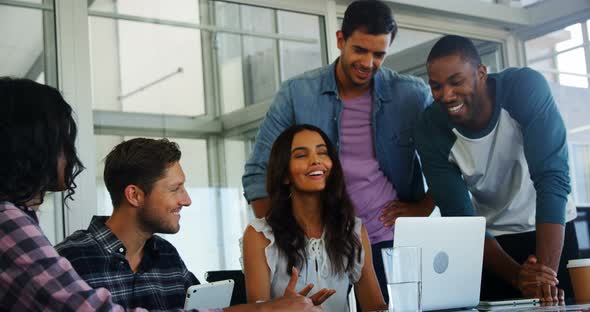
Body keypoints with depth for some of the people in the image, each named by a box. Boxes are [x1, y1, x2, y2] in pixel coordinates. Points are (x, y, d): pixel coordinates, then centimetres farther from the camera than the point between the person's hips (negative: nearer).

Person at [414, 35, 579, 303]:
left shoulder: (526, 87, -25)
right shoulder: (430, 130, -20)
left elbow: (552, 179, -31)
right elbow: (460, 219, -18)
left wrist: (546, 274, -40)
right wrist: (516, 276, -32)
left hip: (551, 230, -1)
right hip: (490, 238, 1)